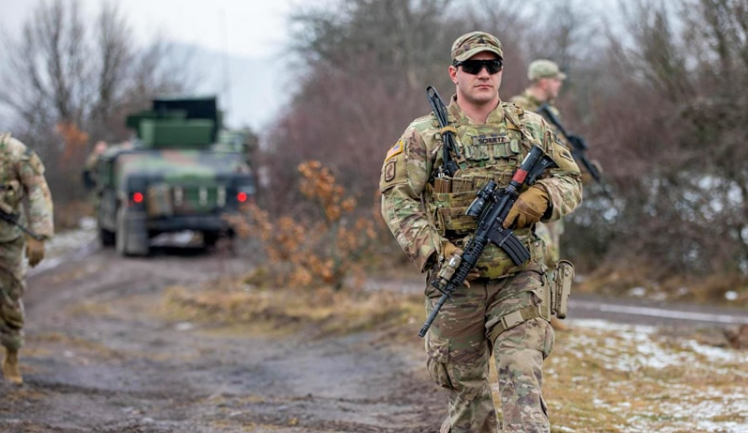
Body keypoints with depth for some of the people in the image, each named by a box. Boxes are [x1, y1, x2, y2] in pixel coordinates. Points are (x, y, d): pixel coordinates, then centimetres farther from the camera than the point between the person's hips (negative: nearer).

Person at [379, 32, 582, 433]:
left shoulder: (532, 128, 8)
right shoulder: (424, 135, 2)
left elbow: (570, 183, 11)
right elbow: (397, 199, -4)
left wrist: (540, 198, -12)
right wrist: (433, 251, -17)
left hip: (519, 279, 0)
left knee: (522, 378, -12)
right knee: (465, 384, 9)